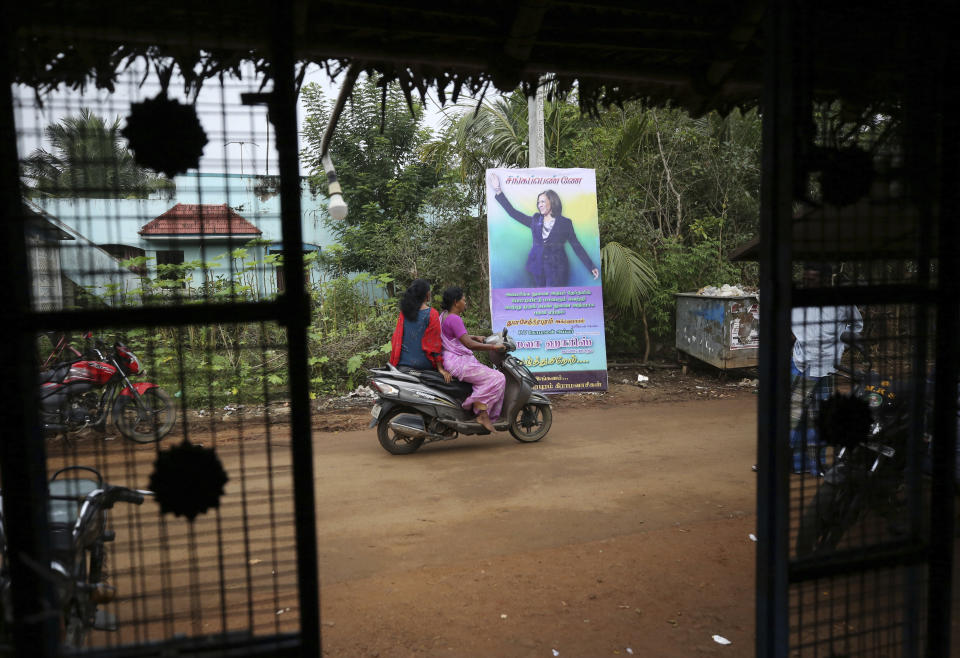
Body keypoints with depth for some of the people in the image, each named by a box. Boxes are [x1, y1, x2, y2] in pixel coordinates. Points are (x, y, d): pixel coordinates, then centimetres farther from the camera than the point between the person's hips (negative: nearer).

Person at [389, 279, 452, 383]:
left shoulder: (404, 312, 4)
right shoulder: (431, 314, -9)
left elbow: (396, 336, 7)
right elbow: (435, 342, -9)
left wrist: (393, 361, 18)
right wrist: (440, 368, -6)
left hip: (403, 363, 5)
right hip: (423, 363, -5)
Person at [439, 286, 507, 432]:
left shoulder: (444, 315, 15)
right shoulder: (454, 319, -17)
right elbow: (469, 344, -25)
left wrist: (476, 337, 21)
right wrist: (493, 347, -19)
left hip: (453, 361, 11)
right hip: (458, 362, -11)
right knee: (496, 378, -15)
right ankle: (482, 413, -15)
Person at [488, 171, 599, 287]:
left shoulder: (565, 223, 4)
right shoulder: (535, 220, 12)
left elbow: (577, 246, 3)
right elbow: (513, 212, 12)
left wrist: (591, 267, -2)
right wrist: (498, 190, 8)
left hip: (556, 269, -3)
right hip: (537, 267, 3)